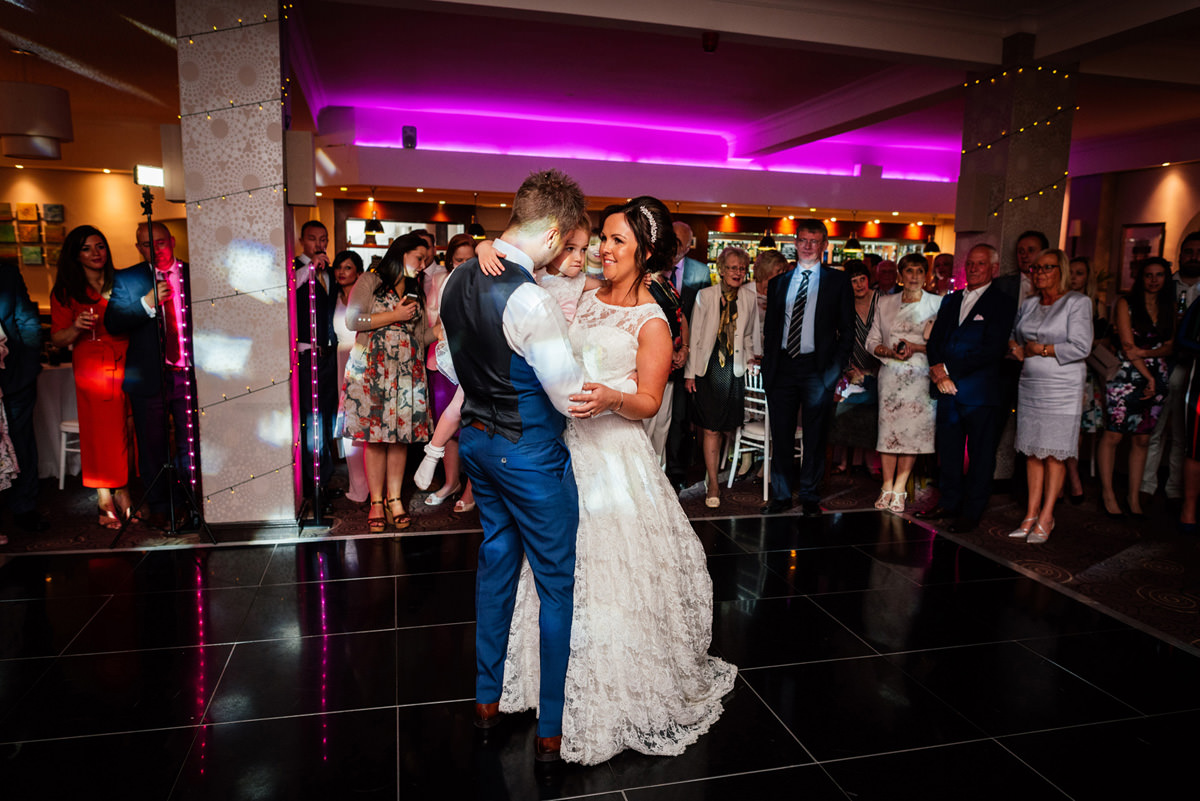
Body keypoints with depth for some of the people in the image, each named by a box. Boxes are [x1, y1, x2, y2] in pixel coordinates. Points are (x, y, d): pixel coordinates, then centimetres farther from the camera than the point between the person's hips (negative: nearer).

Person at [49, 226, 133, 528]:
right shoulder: (65, 292, 5)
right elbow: (57, 339, 3)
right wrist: (76, 328, -16)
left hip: (125, 366, 3)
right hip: (91, 370, -2)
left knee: (125, 432, 1)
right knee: (99, 433, -2)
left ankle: (123, 494, 11)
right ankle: (106, 502, 6)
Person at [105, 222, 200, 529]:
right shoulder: (126, 279, 4)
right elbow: (113, 323, -5)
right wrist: (147, 303, -19)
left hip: (189, 374, 0)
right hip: (148, 377, 0)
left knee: (189, 444, 6)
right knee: (152, 446, 7)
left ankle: (186, 504, 20)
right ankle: (159, 508, 21)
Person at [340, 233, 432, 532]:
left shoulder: (415, 292, 19)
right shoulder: (370, 282, 3)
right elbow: (352, 320, -8)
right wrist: (396, 316, -9)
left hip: (408, 371, 4)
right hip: (373, 369, -4)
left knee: (400, 435, 2)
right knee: (375, 436, -4)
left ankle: (394, 498, 10)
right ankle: (376, 501, 5)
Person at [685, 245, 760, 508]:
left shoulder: (750, 297, 6)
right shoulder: (705, 295, -2)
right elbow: (695, 335, -2)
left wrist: (751, 356, 11)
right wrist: (690, 372, -4)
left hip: (734, 369, 3)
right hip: (708, 367, -2)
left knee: (725, 426, 5)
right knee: (711, 428, -6)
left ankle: (711, 468, 29)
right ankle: (713, 484, 2)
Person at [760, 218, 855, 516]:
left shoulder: (838, 281, 5)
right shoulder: (778, 282, 14)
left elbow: (847, 329, 3)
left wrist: (836, 368, -6)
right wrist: (768, 364, 4)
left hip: (817, 368, -2)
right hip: (782, 366, 3)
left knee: (814, 436, 6)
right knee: (781, 435, 7)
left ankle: (809, 496, 19)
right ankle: (781, 495, 20)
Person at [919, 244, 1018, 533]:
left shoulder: (1002, 303, -4)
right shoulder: (950, 300, 15)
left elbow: (992, 349, -14)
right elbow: (934, 340, 13)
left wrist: (948, 368, -15)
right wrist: (939, 372, -6)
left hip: (981, 392, -5)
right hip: (948, 389, 6)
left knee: (980, 455, 5)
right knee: (948, 451, 13)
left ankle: (972, 512, 15)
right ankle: (949, 503, 27)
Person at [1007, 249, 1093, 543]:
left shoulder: (1078, 302, -4)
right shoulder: (1028, 304, 13)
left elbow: (1081, 347, -12)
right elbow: (1015, 336, 25)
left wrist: (1041, 349, -7)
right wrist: (1017, 348, 4)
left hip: (1062, 389, -5)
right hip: (1030, 385, 5)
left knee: (1055, 453, -2)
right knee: (1032, 451, 6)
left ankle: (1046, 518, 5)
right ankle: (1031, 514, 12)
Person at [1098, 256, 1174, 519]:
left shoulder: (1169, 306, 12)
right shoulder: (1126, 304, -2)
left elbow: (1169, 347, 8)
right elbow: (1128, 345, -7)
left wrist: (1145, 352, -12)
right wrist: (1147, 376, -10)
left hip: (1156, 380, 4)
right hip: (1127, 377, -4)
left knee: (1142, 439, 6)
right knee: (1113, 435, -5)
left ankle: (1134, 497, 12)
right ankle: (1108, 495, 4)